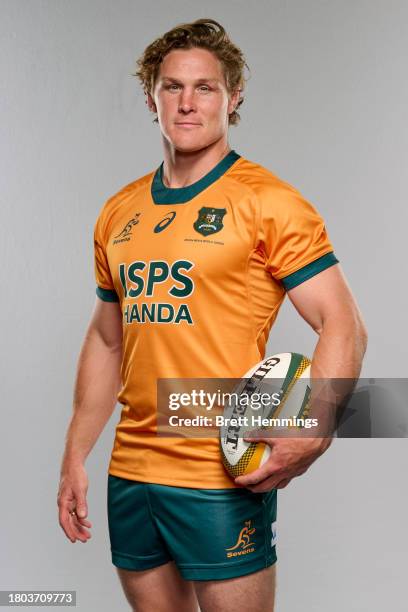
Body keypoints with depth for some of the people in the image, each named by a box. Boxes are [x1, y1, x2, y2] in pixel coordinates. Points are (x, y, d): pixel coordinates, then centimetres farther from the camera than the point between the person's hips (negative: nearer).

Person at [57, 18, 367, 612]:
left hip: (224, 479, -5)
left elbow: (343, 328, -12)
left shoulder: (268, 201, -8)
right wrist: (75, 457, 13)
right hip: (130, 474, 6)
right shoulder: (119, 212, 10)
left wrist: (310, 439, -27)